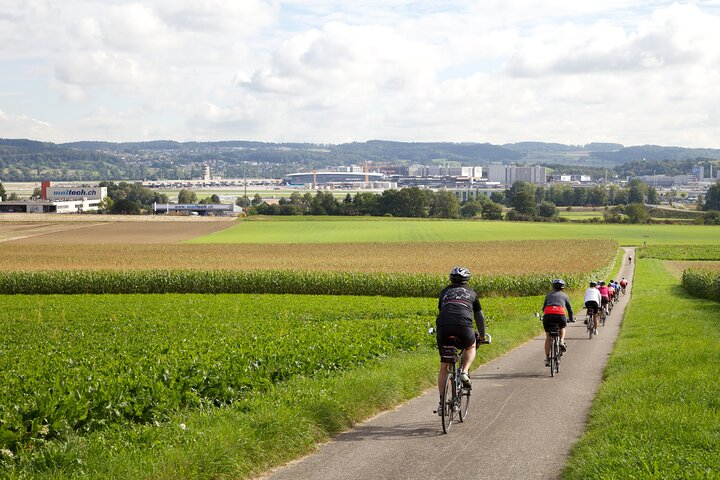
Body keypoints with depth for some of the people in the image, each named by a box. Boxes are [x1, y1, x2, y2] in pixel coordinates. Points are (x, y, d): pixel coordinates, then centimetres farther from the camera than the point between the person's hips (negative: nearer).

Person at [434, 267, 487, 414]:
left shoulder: (445, 292, 29)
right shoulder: (471, 293, 26)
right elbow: (479, 317, 34)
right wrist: (482, 336, 48)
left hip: (443, 326, 1)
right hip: (464, 326, -1)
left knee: (444, 366, 14)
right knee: (471, 348, 32)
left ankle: (442, 402, 9)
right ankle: (464, 372, 5)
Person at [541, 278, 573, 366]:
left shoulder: (549, 295, 29)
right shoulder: (564, 295, 26)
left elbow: (544, 308, 31)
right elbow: (569, 309, 28)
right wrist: (571, 319, 45)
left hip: (548, 315, 1)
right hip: (560, 314, -1)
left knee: (548, 337, 14)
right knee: (562, 328, 34)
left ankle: (547, 358, 10)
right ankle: (561, 342, 8)